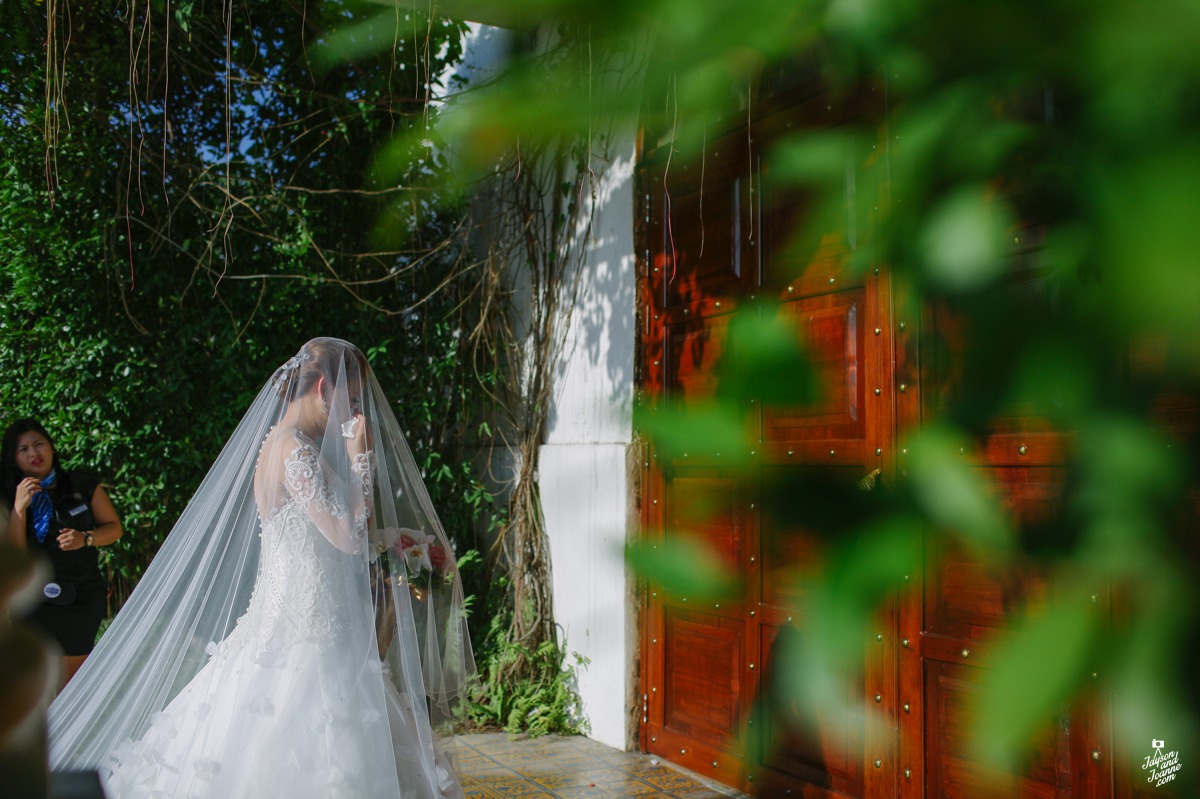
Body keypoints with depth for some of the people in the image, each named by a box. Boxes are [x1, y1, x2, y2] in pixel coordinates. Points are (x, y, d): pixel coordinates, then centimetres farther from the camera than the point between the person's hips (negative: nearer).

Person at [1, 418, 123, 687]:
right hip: (36, 601, -1)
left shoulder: (82, 484, 2)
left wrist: (85, 539, -13)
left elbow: (114, 527, 6)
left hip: (83, 594, 1)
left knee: (74, 677, 10)